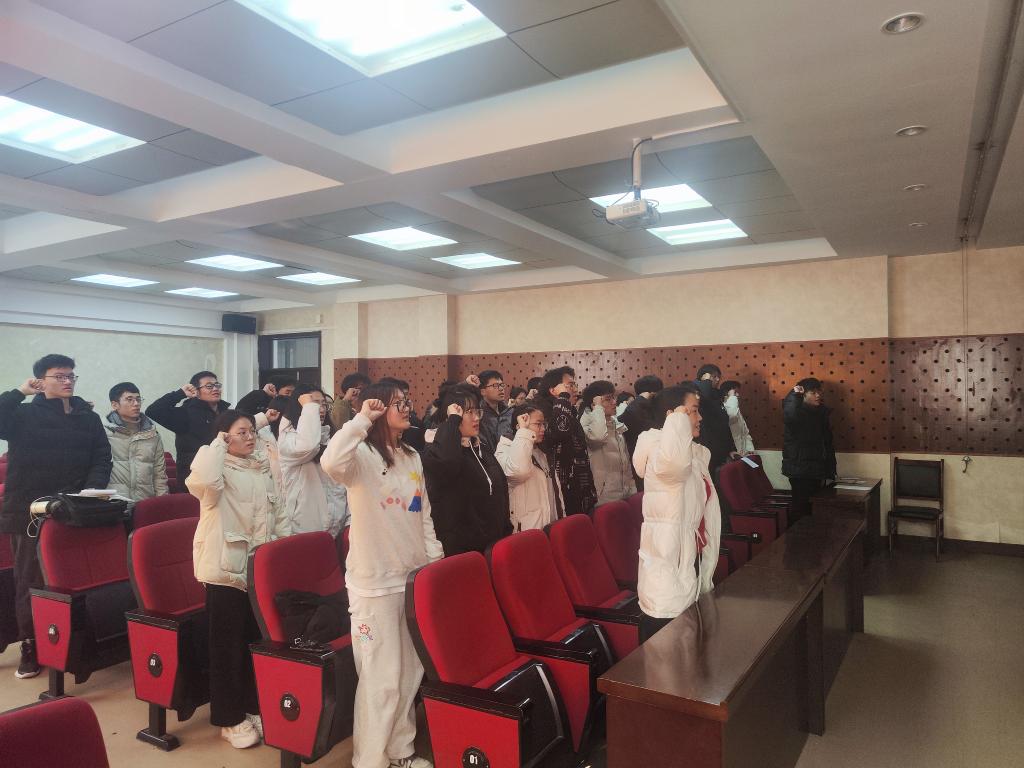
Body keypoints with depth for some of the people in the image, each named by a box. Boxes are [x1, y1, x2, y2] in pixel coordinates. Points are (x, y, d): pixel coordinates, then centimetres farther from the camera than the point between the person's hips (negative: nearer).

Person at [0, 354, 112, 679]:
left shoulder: (88, 418, 9)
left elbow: (101, 459, 4)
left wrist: (91, 492, -10)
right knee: (31, 582, 6)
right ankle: (30, 649, 18)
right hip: (29, 514, -2)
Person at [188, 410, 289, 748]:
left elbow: (279, 514, 16)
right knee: (228, 646, 4)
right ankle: (230, 718, 18)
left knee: (257, 640, 16)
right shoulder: (218, 468, -8)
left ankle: (252, 706, 32)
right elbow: (201, 480, -33)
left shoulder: (262, 470, 12)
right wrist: (218, 444, -18)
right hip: (227, 568, -6)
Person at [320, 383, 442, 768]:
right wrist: (361, 419, -29)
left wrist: (435, 560, 10)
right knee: (381, 678, 2)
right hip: (375, 581, -7)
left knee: (411, 672, 17)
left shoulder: (412, 457, 10)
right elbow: (331, 463, -37)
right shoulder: (363, 455, -12)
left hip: (413, 577, 7)